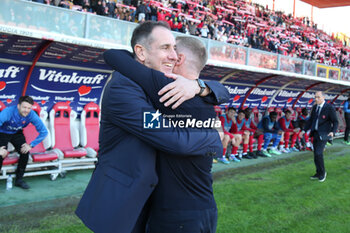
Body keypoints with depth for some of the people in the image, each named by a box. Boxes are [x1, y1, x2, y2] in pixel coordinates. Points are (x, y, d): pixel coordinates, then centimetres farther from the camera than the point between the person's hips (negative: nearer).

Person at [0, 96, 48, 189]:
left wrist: (31, 145, -24)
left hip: (17, 133, 3)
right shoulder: (7, 112, -36)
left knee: (25, 152, -15)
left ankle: (19, 179, 3)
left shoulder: (32, 115, -26)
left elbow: (44, 132, -19)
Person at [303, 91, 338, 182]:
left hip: (323, 134, -7)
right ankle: (319, 173, 23)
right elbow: (310, 120, 17)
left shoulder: (329, 108, -11)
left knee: (318, 153, -14)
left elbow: (335, 122, -9)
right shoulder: (315, 107, 8)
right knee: (316, 154, 10)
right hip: (315, 133, 7)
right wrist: (304, 130, 11)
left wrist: (333, 132, -25)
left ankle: (322, 173, 5)